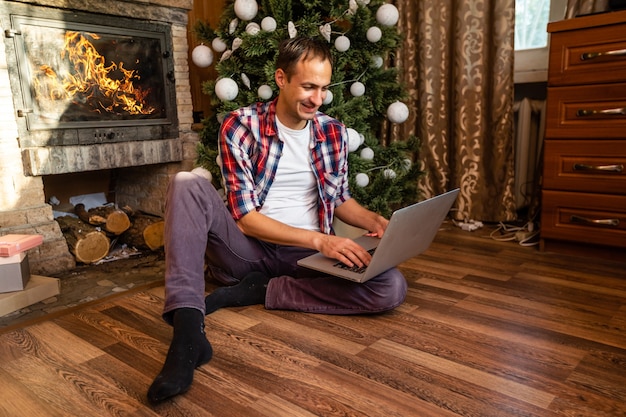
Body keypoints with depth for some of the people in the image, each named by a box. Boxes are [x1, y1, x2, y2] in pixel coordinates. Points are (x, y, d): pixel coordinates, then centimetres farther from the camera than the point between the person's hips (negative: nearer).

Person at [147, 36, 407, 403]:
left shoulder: (333, 132, 3)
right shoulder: (241, 126, -8)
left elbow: (339, 199, 14)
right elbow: (245, 218, -15)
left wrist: (375, 221, -8)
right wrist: (319, 239, -26)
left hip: (307, 254, 3)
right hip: (248, 248, -2)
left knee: (393, 287, -22)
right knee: (186, 184, -26)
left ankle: (257, 291, -17)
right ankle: (188, 329, -39)